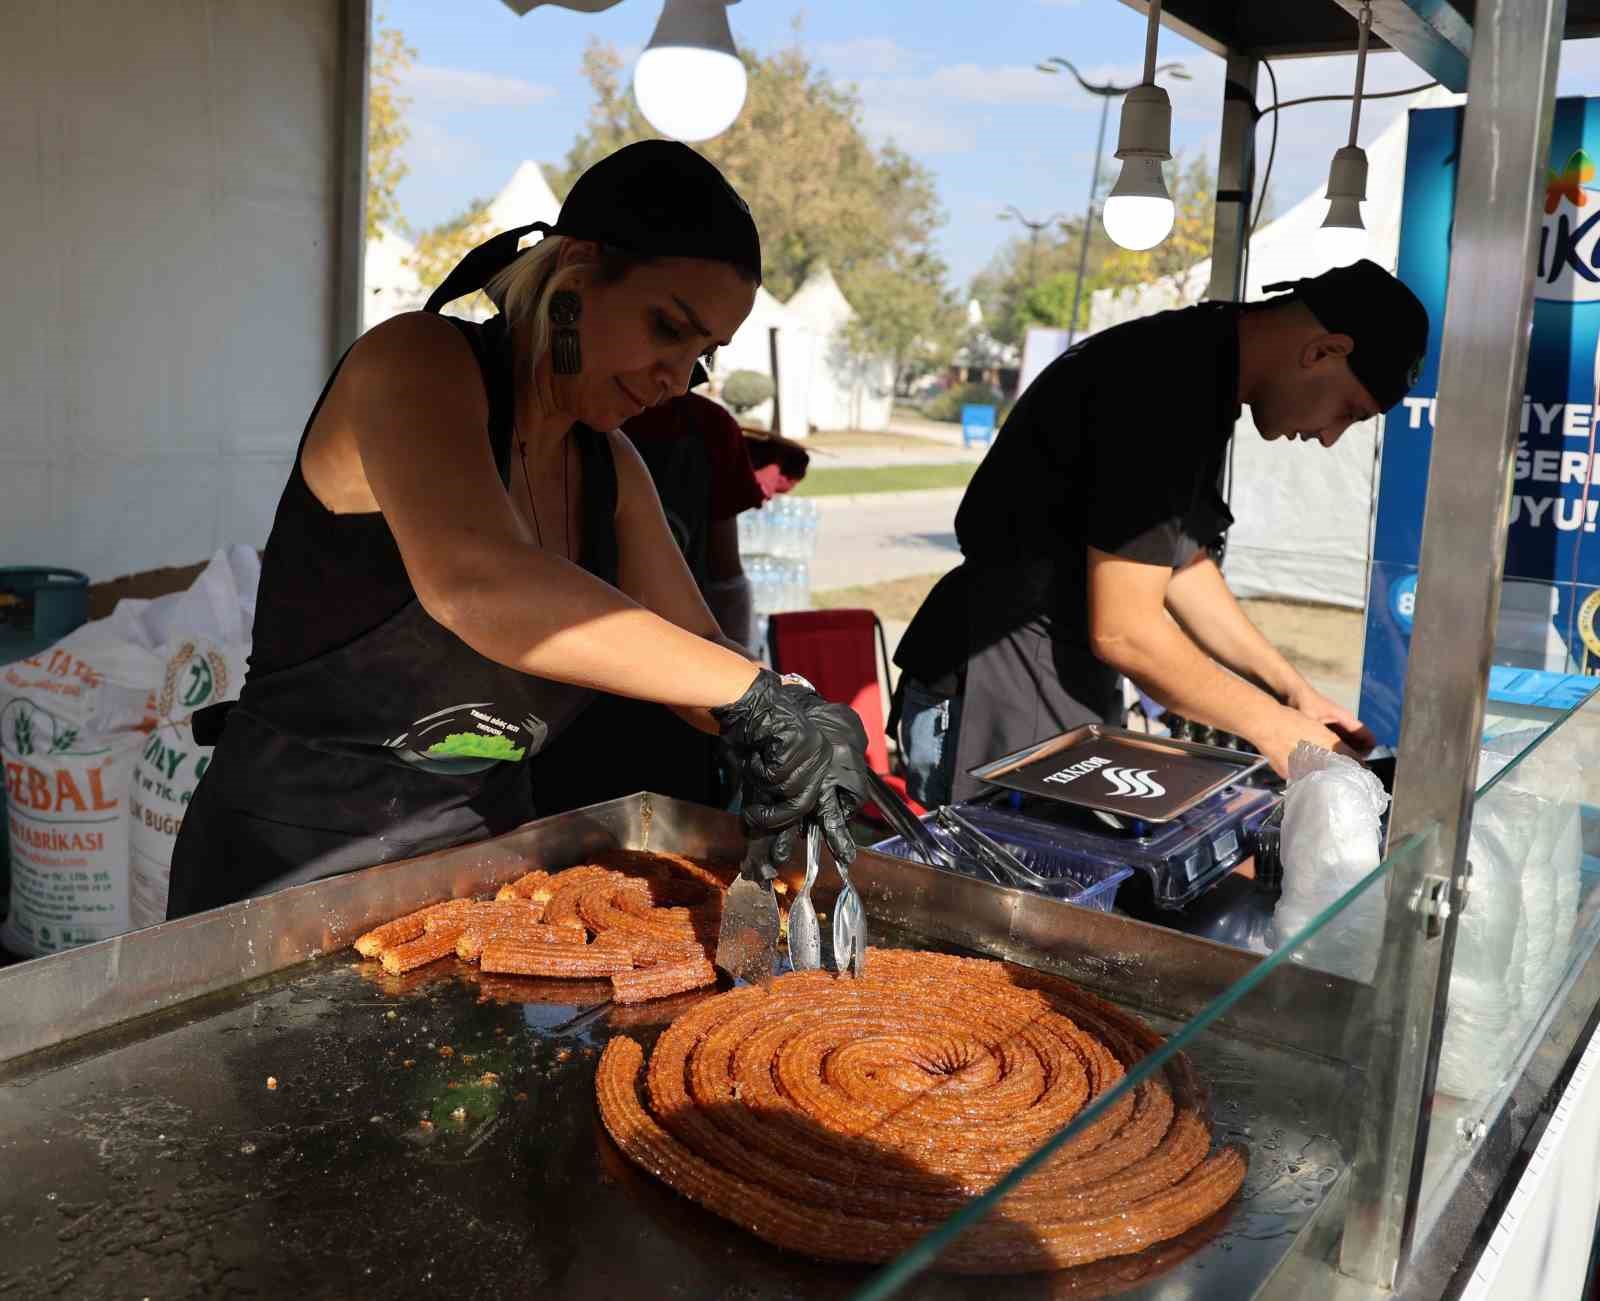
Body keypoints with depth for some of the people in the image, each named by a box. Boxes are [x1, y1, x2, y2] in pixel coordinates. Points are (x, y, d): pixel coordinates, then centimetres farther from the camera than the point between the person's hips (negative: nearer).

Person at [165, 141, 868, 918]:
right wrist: (754, 693, -36)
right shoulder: (418, 362, -16)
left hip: (486, 848, 7)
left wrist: (775, 736, -16)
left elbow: (694, 653, 6)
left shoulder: (609, 468, 6)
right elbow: (475, 582, -35)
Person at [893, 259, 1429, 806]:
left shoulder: (1201, 368, 9)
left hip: (1073, 701, 10)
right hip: (997, 715, -10)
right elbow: (1124, 631, -23)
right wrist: (1271, 726, -10)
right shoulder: (1162, 391, -23)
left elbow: (1180, 564, 19)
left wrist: (1293, 689, 15)